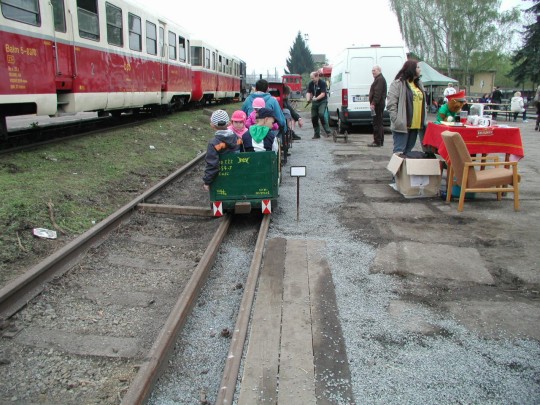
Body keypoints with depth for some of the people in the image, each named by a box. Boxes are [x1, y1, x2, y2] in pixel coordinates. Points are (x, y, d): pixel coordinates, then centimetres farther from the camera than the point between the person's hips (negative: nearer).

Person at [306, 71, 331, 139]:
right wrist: (308, 99, -24)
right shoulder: (311, 84, 3)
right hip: (314, 103, 5)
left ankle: (327, 131, -20)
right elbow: (308, 92, -2)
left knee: (321, 114, -27)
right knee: (314, 117, 2)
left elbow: (323, 94, -18)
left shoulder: (322, 83, -11)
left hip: (322, 101, -5)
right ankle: (317, 134, 12)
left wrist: (316, 98, -33)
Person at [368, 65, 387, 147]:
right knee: (379, 123, 14)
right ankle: (380, 141, 20)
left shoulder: (380, 79, -12)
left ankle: (377, 142, -10)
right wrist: (373, 103, 19)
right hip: (378, 104, 11)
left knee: (377, 123, -11)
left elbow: (378, 93, -22)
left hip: (378, 104, -11)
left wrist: (373, 103, -25)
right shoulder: (379, 79, 23)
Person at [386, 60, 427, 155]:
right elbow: (391, 104, -14)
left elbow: (422, 103, 22)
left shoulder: (419, 84, 17)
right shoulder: (398, 83, -7)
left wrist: (423, 121, 13)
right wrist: (397, 121, -19)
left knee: (408, 151, 14)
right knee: (399, 151, -6)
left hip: (416, 125, 8)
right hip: (402, 126, -7)